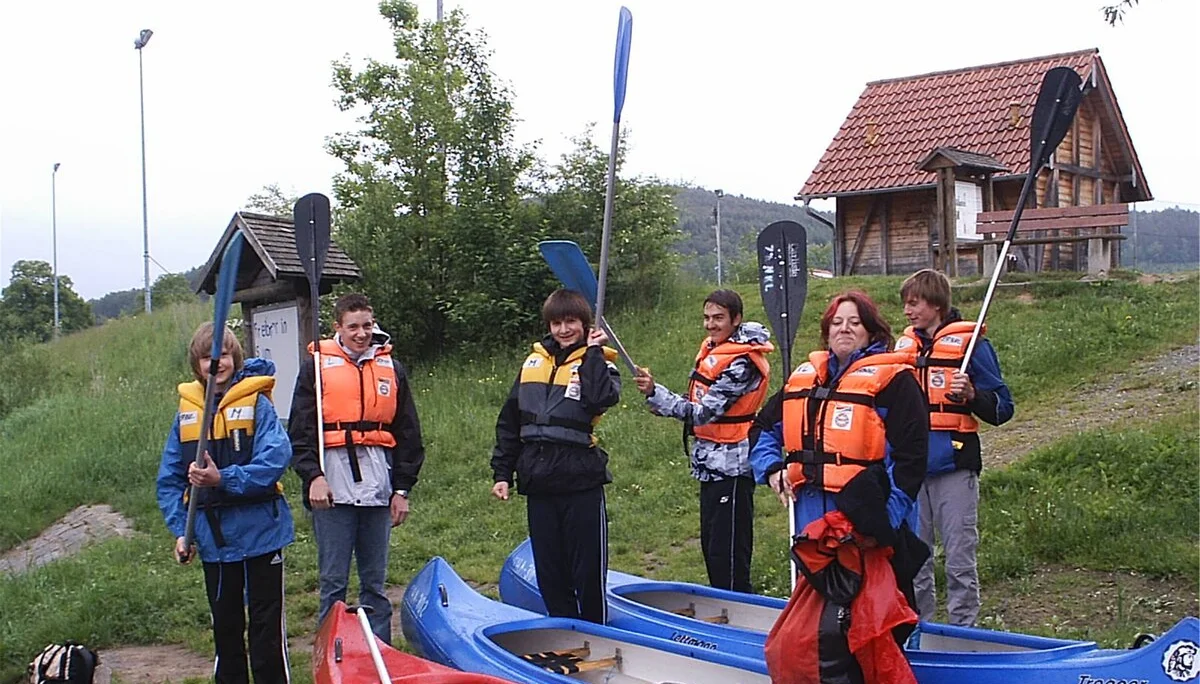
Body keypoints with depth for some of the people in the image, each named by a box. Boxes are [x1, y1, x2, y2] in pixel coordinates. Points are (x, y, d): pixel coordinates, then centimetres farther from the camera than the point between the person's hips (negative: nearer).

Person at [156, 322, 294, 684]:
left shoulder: (256, 403, -8)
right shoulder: (186, 411, 4)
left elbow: (275, 460, -20)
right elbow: (170, 479, 7)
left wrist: (223, 479, -28)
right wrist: (180, 529, -1)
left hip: (260, 532, -4)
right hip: (213, 538, 4)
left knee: (267, 625, 4)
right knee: (225, 625, 18)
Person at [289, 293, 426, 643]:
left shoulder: (392, 368, 12)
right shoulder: (317, 367, 4)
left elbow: (409, 435, 13)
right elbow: (300, 431, 0)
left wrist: (402, 488, 7)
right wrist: (313, 475, -13)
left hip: (378, 490, 3)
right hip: (332, 490, -2)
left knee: (375, 583, 10)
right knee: (333, 583, 2)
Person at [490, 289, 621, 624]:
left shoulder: (598, 362, 0)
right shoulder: (533, 362, 12)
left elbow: (602, 399, -24)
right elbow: (508, 423, 16)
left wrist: (593, 352, -15)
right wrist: (502, 472, 12)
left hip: (582, 483, -5)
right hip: (538, 484, 5)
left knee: (588, 571, 2)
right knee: (549, 572, 12)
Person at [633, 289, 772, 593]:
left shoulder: (741, 363, -18)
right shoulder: (711, 349, 10)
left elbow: (704, 412, -25)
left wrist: (654, 392, -30)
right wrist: (660, 399, 4)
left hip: (730, 465, -10)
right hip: (711, 463, 10)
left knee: (728, 555, -5)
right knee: (711, 547, 18)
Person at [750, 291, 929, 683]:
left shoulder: (893, 380, -4)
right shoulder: (804, 378, 14)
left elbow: (910, 456, -11)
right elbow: (764, 428, 26)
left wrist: (886, 521, -16)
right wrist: (772, 470, 8)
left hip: (863, 530, -7)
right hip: (813, 525, 7)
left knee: (832, 635, -9)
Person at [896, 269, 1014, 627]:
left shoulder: (970, 343, -3)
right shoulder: (903, 345, 13)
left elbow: (1002, 409, -5)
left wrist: (972, 394, -21)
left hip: (954, 466, -5)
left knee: (959, 557, -1)